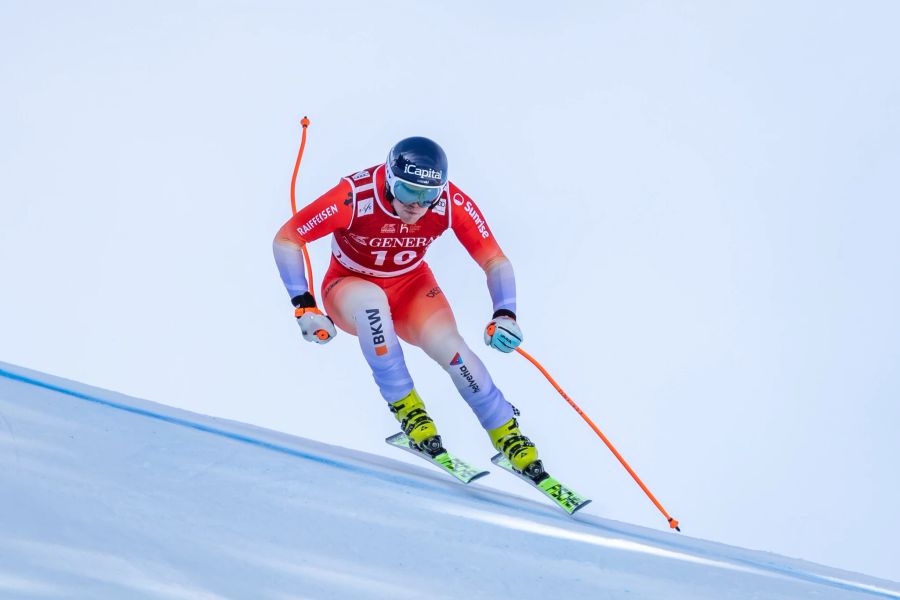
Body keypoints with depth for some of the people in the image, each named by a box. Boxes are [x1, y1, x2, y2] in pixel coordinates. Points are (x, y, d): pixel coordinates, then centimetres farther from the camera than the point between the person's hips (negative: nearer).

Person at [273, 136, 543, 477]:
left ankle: (508, 435, -6)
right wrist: (304, 306, -26)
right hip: (350, 287, -2)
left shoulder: (453, 203, -24)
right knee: (370, 298, -37)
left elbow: (495, 261, -14)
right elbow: (285, 239, -22)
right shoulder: (355, 197, -32)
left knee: (448, 344, -25)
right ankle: (405, 407, -24)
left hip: (410, 286, 2)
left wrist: (504, 316, -29)